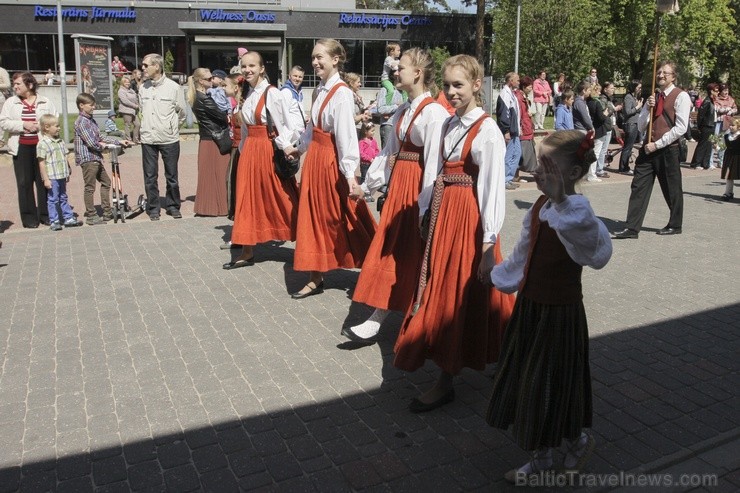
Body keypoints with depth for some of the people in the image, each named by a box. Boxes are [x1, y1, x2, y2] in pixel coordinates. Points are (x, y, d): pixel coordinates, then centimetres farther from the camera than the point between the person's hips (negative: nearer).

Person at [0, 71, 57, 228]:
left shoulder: (45, 102, 6)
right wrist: (23, 124, -13)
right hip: (22, 148, 1)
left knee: (44, 182, 3)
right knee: (25, 183, 2)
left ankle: (46, 215, 13)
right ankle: (29, 217, 9)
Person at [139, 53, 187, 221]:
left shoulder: (173, 87, -6)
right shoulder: (143, 88, 5)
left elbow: (181, 112, 4)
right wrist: (147, 126, 14)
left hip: (169, 139, -3)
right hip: (148, 139, 3)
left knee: (172, 176, 7)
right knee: (150, 177, 7)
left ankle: (173, 206, 21)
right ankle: (153, 208, 18)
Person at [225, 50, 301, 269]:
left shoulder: (272, 93, -13)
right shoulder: (248, 94, 10)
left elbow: (282, 125, -12)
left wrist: (285, 150, -13)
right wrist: (245, 150, 15)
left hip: (268, 150, -8)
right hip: (249, 150, 8)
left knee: (278, 198, 0)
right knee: (248, 198, 8)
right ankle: (247, 253, 15)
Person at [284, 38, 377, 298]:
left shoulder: (342, 93, -17)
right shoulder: (320, 90, 9)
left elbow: (346, 134, -25)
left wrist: (350, 171, -30)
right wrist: (300, 148, 33)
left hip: (332, 160, -9)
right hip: (315, 158, 9)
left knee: (337, 217, 1)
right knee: (315, 216, 11)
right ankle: (316, 278, 21)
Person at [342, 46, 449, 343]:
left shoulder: (434, 112, -14)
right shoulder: (402, 111, 13)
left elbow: (434, 162, -19)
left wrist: (427, 204, -21)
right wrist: (369, 183, 19)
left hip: (417, 187, -8)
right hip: (397, 182, 8)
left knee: (411, 254, 2)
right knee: (390, 250, 12)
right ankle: (377, 319, 22)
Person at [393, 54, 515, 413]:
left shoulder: (487, 130, -13)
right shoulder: (449, 125, 9)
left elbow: (493, 188, -17)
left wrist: (489, 242, -20)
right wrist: (423, 212, 10)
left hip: (468, 218, -7)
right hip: (442, 212, 8)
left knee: (459, 296, 1)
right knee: (441, 290, 15)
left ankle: (445, 382, 14)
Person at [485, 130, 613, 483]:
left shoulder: (576, 214, -24)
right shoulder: (540, 207, 1)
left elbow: (597, 249, -48)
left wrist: (561, 200, -59)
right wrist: (497, 277, 32)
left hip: (559, 314, -8)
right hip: (529, 306, 8)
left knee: (550, 391, 9)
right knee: (527, 385, 19)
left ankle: (580, 441, 41)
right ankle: (541, 458, 39)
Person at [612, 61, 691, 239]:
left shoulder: (681, 96, -6)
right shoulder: (653, 97, 14)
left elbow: (680, 128, -14)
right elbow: (641, 127, 10)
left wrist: (657, 144, -16)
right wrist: (648, 108, -6)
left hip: (668, 150, -5)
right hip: (648, 148, 6)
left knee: (672, 190, 8)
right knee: (639, 187, -2)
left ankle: (675, 225, 26)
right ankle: (631, 228, -2)